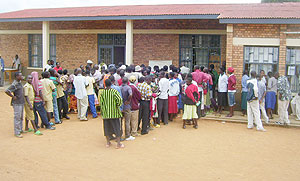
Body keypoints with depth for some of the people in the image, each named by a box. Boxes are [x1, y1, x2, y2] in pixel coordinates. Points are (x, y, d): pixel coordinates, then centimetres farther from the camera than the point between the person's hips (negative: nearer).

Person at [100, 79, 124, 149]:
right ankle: (118, 143, 4)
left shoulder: (103, 92, 0)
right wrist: (118, 105, -4)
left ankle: (108, 142, 22)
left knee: (107, 127, 13)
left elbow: (101, 103, 3)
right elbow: (119, 99, -23)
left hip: (106, 113, 3)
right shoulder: (114, 91, -11)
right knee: (117, 128, 3)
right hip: (114, 113, -3)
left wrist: (103, 111, 13)